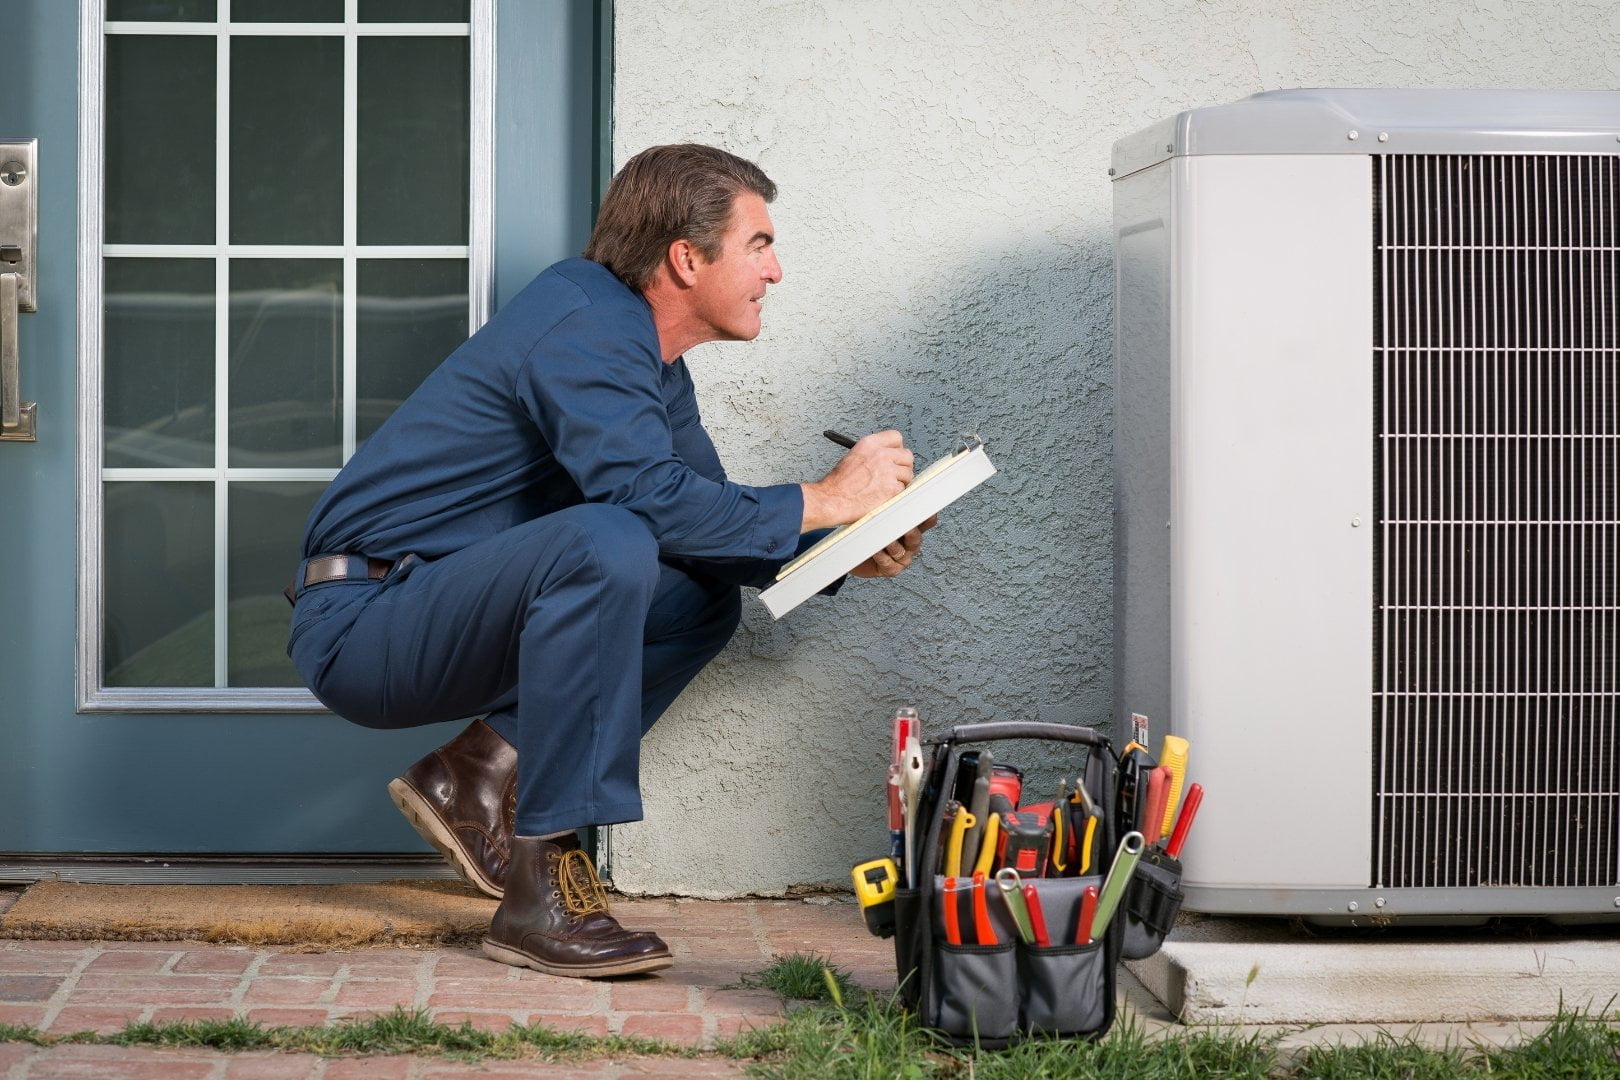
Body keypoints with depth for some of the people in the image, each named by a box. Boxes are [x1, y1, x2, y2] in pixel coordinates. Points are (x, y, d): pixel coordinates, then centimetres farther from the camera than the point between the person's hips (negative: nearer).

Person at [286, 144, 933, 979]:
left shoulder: (646, 353, 13)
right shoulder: (581, 328, -18)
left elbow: (701, 515, 16)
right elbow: (651, 496, -32)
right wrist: (825, 501, -21)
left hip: (437, 616, 10)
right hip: (361, 623, -10)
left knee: (706, 594, 8)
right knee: (605, 545, -33)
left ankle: (477, 776, 3)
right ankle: (542, 890, -29)